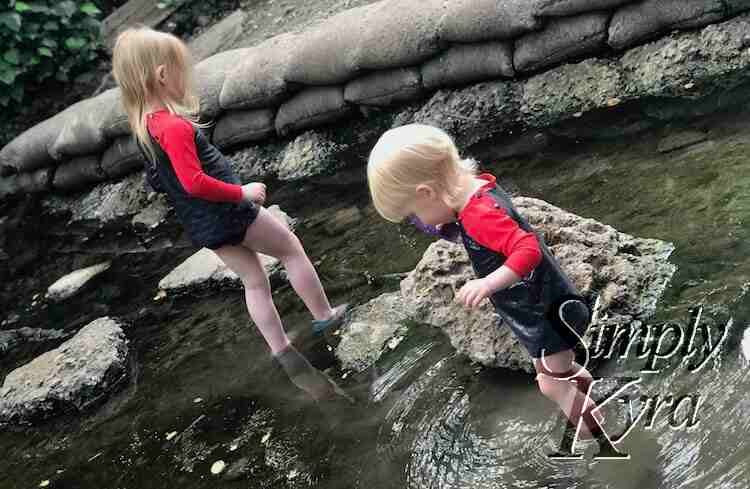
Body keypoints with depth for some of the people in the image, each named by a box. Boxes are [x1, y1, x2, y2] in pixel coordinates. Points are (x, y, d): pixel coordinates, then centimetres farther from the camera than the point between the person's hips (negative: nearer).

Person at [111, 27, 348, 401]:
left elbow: (159, 182, 16)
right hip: (228, 213, -9)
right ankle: (324, 316, 24)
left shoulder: (143, 123, 5)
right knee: (291, 247, 12)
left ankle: (285, 356, 22)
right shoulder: (174, 126, -24)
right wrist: (243, 192, -18)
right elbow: (194, 182, -29)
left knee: (254, 282, 16)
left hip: (201, 225, 9)